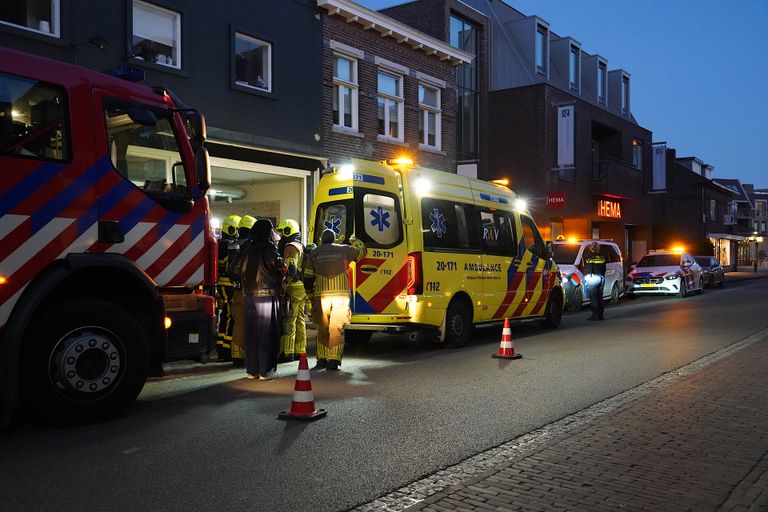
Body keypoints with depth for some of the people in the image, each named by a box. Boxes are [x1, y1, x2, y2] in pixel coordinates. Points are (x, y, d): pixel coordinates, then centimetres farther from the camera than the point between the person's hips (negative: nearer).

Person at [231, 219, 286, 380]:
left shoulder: (247, 247, 7)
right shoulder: (268, 246, -10)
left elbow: (237, 269, 11)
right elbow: (279, 264, -24)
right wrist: (284, 275, -7)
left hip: (249, 296, 6)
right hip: (268, 294, -5)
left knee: (251, 333, 11)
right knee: (267, 333, 2)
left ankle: (252, 370, 17)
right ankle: (266, 371, 4)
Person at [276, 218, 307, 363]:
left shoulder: (291, 247, -12)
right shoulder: (301, 246, 20)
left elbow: (291, 269, -23)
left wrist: (284, 287, -23)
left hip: (293, 288, -10)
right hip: (302, 288, 10)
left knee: (288, 320, -8)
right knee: (299, 320, 12)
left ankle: (287, 352, -8)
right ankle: (299, 350, 17)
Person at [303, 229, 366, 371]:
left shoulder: (314, 253, 10)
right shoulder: (344, 249, 8)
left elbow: (307, 278, 10)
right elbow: (362, 251, 25)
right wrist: (355, 241, 44)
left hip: (321, 295, 1)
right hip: (341, 294, -1)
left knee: (323, 328, 12)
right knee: (337, 328, 3)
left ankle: (322, 358, 14)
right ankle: (334, 360, -2)